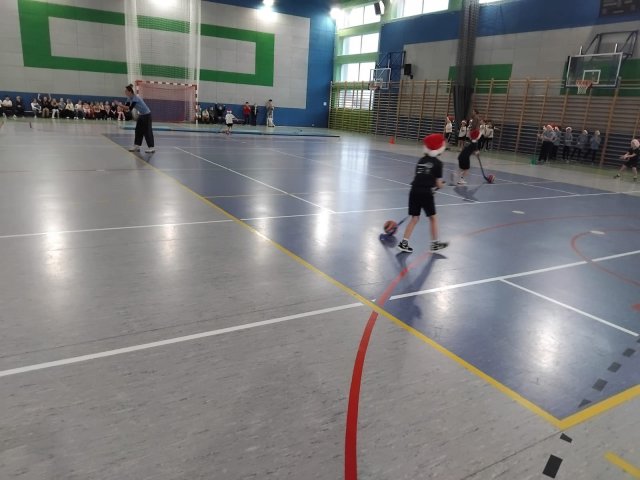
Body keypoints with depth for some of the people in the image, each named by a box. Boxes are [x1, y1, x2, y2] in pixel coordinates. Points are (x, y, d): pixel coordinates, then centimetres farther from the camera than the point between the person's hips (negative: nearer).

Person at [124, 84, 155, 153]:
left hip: (146, 114, -9)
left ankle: (151, 147, -6)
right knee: (138, 130, 6)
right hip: (141, 115, 9)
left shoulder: (135, 98, -26)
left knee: (147, 131, -9)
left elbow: (130, 108, -32)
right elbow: (126, 106, -2)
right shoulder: (129, 98, 1)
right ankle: (137, 146, 9)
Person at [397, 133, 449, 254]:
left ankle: (403, 243, 7)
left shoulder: (421, 160, 14)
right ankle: (435, 243, 23)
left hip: (414, 191, 5)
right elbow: (438, 183, 0)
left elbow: (420, 176, 12)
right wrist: (441, 185, 21)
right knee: (433, 218, 13)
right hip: (426, 193, -5)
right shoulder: (437, 163, -2)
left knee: (414, 218, 12)